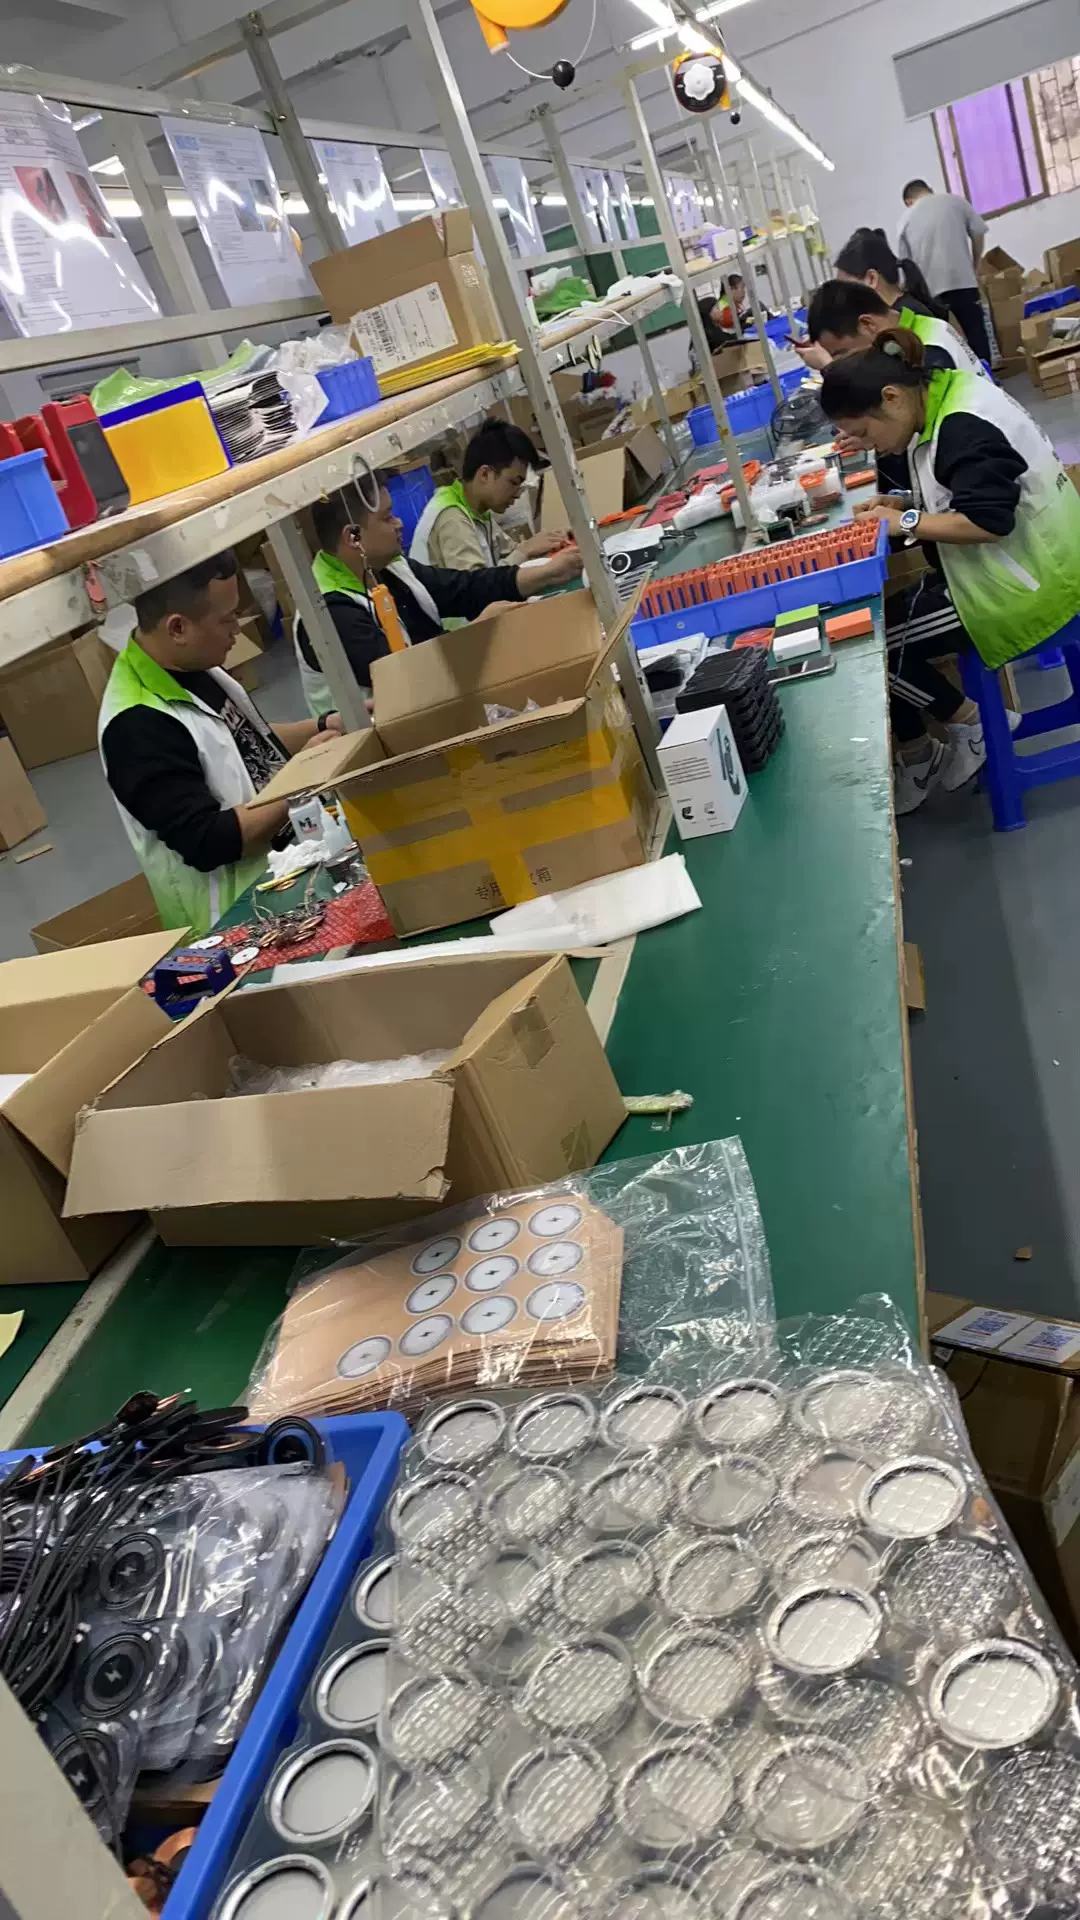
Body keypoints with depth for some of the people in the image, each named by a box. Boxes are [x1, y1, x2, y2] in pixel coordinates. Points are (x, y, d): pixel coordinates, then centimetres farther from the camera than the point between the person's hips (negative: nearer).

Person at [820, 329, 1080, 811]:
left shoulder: (965, 427, -25)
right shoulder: (939, 399, 6)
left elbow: (988, 521, -32)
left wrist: (907, 522, -21)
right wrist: (905, 504, 2)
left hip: (1027, 579, -10)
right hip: (1005, 564, 10)